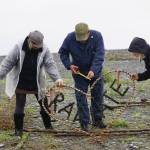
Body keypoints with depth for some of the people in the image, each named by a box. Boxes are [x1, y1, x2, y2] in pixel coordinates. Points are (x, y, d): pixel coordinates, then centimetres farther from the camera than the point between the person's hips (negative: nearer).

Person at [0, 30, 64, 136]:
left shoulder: (44, 49, -14)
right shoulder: (19, 47, -16)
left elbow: (50, 65, -18)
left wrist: (57, 78, -31)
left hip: (37, 83, 1)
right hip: (21, 83, -1)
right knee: (19, 107, 1)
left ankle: (48, 126, 25)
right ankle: (18, 129, 16)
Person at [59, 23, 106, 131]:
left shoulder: (97, 36, -20)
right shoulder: (70, 38, -17)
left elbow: (99, 56, -26)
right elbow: (62, 52, -1)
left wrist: (93, 70, -38)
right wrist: (69, 65, -17)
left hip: (95, 72, 0)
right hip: (79, 72, 0)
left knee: (98, 96, 9)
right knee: (81, 97, -1)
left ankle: (98, 120, 24)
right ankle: (84, 123, 6)